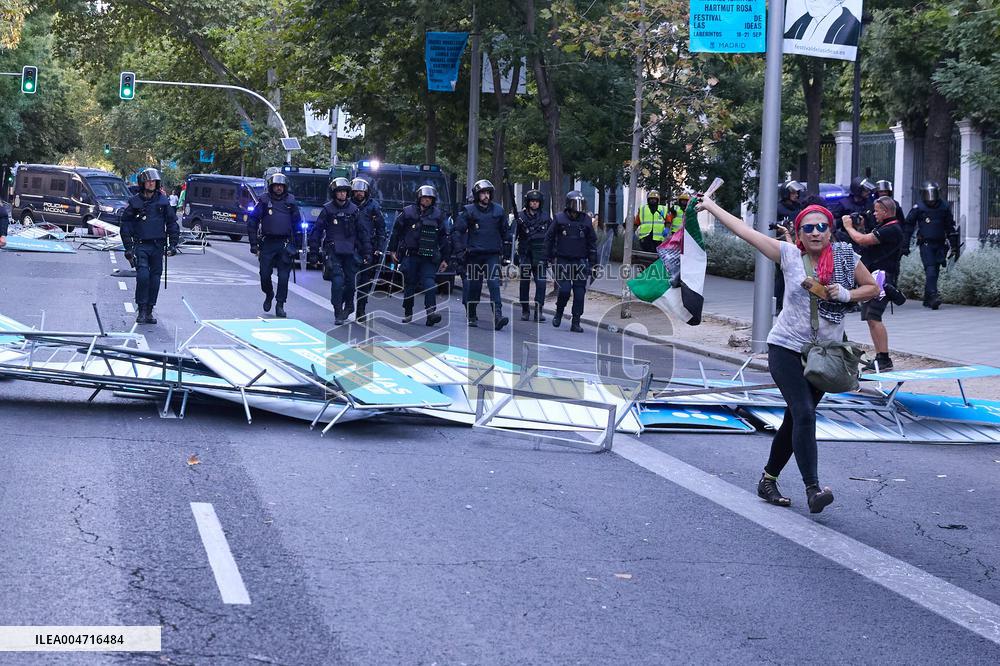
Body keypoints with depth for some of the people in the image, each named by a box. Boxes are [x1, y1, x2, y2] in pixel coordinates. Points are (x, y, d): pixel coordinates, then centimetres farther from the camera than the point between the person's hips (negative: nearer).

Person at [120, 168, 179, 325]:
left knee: (155, 278, 3)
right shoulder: (134, 202, 1)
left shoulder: (163, 201, 6)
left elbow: (172, 222, 13)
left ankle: (149, 312, 13)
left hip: (157, 246, 2)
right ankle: (141, 310, -8)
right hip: (140, 245, -2)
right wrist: (128, 248, 0)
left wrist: (173, 244, 6)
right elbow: (125, 225, 5)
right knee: (143, 275, -17)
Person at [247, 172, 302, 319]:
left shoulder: (291, 201, 8)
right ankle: (268, 295, 29)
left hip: (285, 244, 1)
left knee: (283, 276, -3)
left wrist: (296, 245, 9)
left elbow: (297, 224, 14)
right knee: (265, 274, 0)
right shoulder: (264, 200, 2)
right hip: (267, 243, -1)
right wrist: (254, 243, 0)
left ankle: (280, 306, 4)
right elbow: (252, 221, 5)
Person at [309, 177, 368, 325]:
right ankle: (338, 314, -10)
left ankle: (347, 307, 28)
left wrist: (367, 251, 6)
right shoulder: (327, 209, 0)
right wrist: (313, 251, 0)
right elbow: (317, 230, 4)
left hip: (350, 252, 3)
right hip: (333, 251, -3)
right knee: (337, 281, -14)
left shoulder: (353, 209, 7)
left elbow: (362, 231, 10)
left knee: (351, 282, 5)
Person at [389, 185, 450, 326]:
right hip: (410, 255, 1)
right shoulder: (408, 212, 6)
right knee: (409, 285, 5)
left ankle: (431, 312, -25)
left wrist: (445, 259, 7)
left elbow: (444, 238, 10)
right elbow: (396, 232, 12)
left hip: (429, 257, 0)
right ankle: (407, 314, 16)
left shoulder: (438, 215, 8)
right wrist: (393, 250, 9)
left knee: (429, 283, -15)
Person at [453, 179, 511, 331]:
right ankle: (472, 317, 22)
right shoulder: (468, 211, 1)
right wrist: (460, 251, -5)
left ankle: (497, 316, -24)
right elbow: (458, 232, 2)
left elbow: (505, 231, 20)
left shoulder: (498, 210, 9)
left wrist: (507, 248, 16)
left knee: (494, 284, -14)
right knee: (473, 287, 6)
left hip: (493, 254, 1)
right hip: (474, 255, -1)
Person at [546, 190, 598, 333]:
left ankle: (576, 322, 5)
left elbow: (592, 243, 10)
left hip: (580, 262, 2)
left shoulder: (586, 221, 5)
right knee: (564, 290, -11)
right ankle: (558, 313, 16)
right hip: (563, 261, -2)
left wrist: (593, 264, 7)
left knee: (579, 293, -2)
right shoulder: (560, 219, -1)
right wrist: (550, 258, 3)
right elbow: (549, 239, 6)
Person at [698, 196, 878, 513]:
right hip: (786, 348, -3)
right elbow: (744, 230, 1)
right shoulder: (789, 254, -3)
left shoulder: (846, 256, 0)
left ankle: (768, 479, 26)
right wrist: (710, 206, 5)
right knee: (804, 415, -18)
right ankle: (813, 488, -22)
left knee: (795, 420, 11)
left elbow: (872, 288, 10)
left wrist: (846, 295, -10)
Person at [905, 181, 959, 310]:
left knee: (935, 272, 6)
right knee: (930, 270, -16)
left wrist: (954, 246, 15)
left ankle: (927, 299, 15)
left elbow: (950, 227, 16)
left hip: (940, 244, 3)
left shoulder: (944, 207, 8)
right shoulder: (918, 208, -1)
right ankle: (933, 296, -24)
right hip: (925, 244, -3)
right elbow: (908, 225, 6)